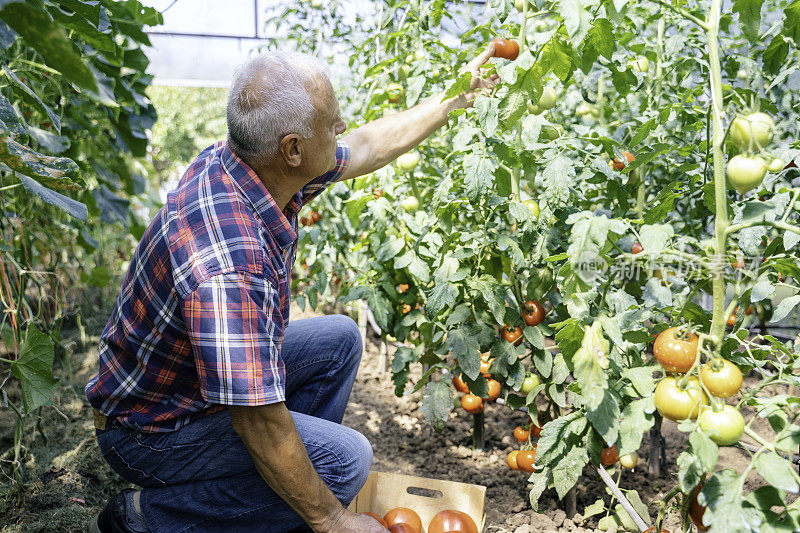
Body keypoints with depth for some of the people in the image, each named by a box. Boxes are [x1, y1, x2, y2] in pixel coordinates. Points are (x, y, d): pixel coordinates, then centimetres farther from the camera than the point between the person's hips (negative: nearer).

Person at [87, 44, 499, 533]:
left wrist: (456, 96, 15)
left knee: (339, 339, 12)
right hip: (155, 430, -9)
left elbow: (372, 145, 6)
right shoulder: (228, 259, -39)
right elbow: (258, 423, -33)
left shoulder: (247, 163, -11)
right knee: (345, 458, -20)